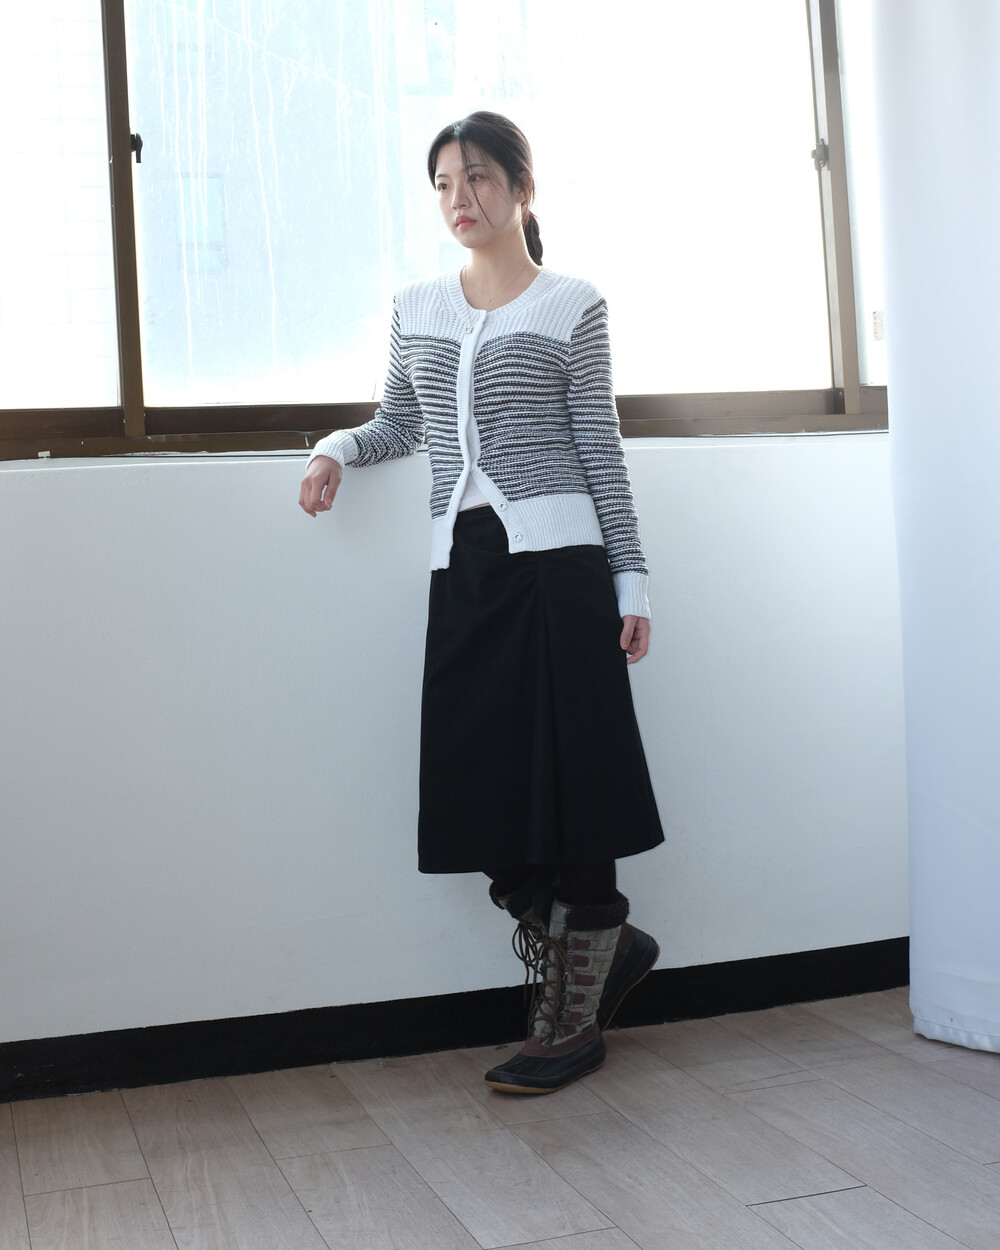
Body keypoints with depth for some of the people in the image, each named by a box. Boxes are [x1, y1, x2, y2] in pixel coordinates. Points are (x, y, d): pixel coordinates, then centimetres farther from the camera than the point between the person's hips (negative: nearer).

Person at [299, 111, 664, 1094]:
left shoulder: (572, 309, 3)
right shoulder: (416, 310, 15)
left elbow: (601, 452, 1)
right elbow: (400, 423, 25)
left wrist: (631, 581, -2)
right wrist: (336, 449, 5)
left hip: (556, 561, -5)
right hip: (461, 568, 5)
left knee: (567, 783, -3)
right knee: (485, 793, 1)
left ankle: (572, 1020, 10)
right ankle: (607, 947, 22)